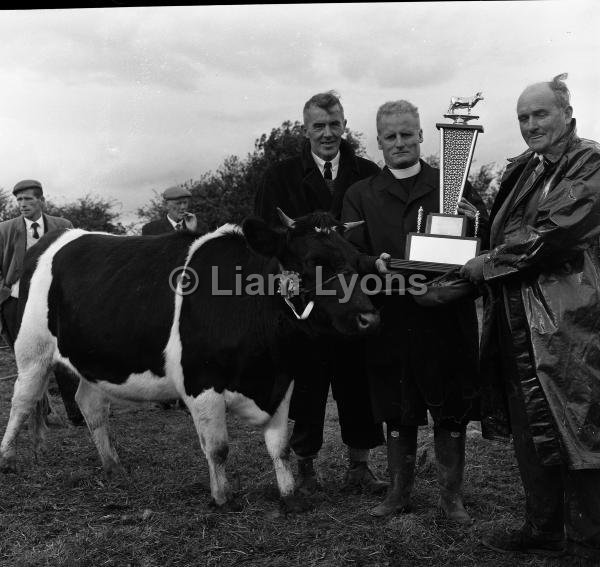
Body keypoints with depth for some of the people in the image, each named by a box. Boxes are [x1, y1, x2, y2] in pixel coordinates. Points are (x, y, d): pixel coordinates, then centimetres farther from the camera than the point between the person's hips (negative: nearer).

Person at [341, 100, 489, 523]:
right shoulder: (361, 195, 9)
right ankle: (399, 493, 26)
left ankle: (452, 495, 21)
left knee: (451, 413, 6)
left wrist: (477, 225, -15)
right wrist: (374, 263, -20)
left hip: (447, 318, -1)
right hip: (391, 321, 1)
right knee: (397, 415, 11)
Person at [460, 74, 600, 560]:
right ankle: (543, 529, 27)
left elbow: (554, 234, -17)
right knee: (530, 432, 14)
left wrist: (486, 264, -10)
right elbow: (504, 230, 25)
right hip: (518, 322, 8)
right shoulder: (522, 170, 16)